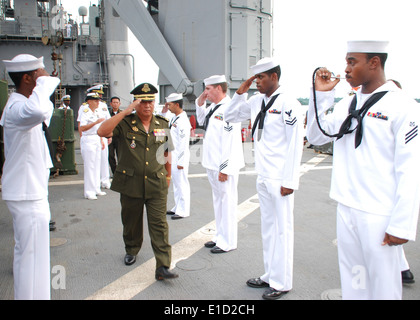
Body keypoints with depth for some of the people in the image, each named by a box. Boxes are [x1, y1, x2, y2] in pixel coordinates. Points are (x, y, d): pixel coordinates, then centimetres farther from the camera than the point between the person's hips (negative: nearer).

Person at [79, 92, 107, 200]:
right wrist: (96, 122, -28)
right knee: (89, 166, -6)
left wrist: (101, 141, 21)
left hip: (97, 140, 8)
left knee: (97, 165, 11)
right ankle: (89, 192, 0)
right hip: (88, 140, -8)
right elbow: (82, 128, -23)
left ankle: (96, 189, 20)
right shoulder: (85, 112, -11)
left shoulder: (98, 112, 14)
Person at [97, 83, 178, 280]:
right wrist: (125, 112, -23)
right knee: (131, 222, 17)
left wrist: (168, 175, 21)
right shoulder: (125, 124, -5)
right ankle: (131, 250, 44)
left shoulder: (162, 125, 6)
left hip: (156, 185, 1)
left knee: (159, 225, -4)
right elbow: (102, 132, -23)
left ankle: (163, 267, -1)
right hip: (130, 184, 0)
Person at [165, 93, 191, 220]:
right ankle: (177, 207, 30)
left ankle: (183, 211, 10)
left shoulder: (183, 121, -19)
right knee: (176, 182, 18)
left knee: (182, 183, 0)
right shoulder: (174, 119, 10)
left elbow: (183, 143, -21)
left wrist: (181, 161, -21)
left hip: (180, 157, -10)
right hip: (173, 155, 10)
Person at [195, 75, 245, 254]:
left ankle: (228, 242, 13)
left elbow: (231, 141, -22)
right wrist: (200, 102, 16)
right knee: (218, 201, 18)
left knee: (227, 203, 1)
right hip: (212, 164, 10)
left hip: (224, 166, -10)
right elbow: (202, 121, 33)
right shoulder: (213, 108, 12)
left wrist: (225, 168, -23)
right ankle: (220, 236, 32)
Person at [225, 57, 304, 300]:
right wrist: (241, 92, 4)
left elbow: (295, 145, -15)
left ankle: (282, 283, 18)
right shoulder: (256, 101, 8)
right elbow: (230, 116, 19)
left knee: (282, 229, 3)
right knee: (268, 227, 16)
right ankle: (270, 276, 31)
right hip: (263, 176, 8)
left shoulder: (288, 104, -13)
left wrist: (289, 181, -16)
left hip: (281, 179, -8)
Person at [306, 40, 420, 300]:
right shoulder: (347, 105, 9)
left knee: (383, 285, 8)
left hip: (379, 216, -5)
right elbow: (316, 136, 14)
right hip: (346, 210, 6)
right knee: (351, 278, 17)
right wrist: (320, 95, 4)